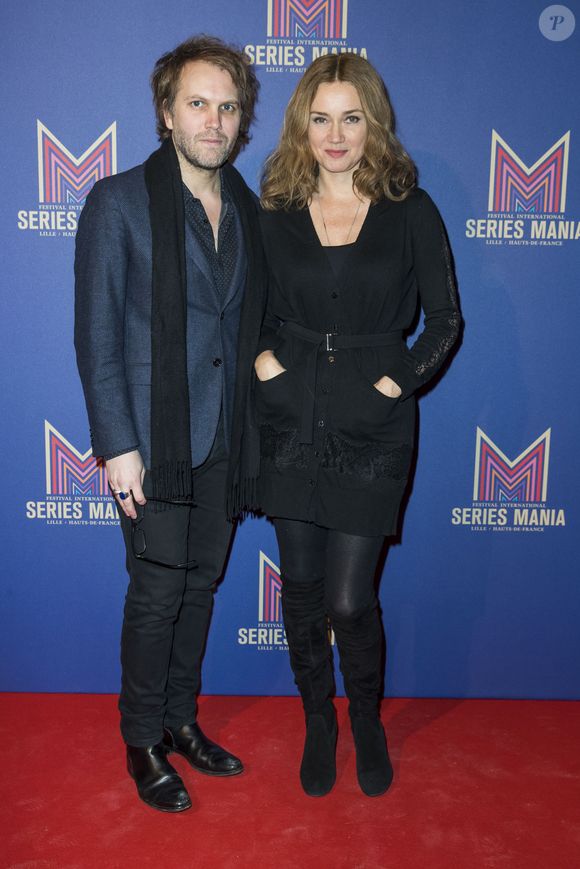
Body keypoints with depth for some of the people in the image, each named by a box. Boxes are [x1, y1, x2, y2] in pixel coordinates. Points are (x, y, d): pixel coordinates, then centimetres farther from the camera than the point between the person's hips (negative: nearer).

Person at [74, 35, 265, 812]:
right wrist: (117, 445, -13)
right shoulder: (118, 203, -6)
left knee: (202, 585, 14)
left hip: (224, 439, 5)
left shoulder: (246, 208, 9)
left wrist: (248, 427, 7)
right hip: (154, 440, -5)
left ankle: (182, 720, 33)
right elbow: (96, 335, -9)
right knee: (157, 595, 3)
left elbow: (248, 322, 12)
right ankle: (143, 741, 24)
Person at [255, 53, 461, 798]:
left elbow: (445, 318, 3)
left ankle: (367, 721, 31)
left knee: (350, 599, 0)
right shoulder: (275, 212, 4)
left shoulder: (411, 212, -1)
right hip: (290, 424, 2)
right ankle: (317, 721, 35)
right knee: (301, 589, 11)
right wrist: (262, 358, -3)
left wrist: (402, 379, -7)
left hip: (372, 431, -2)